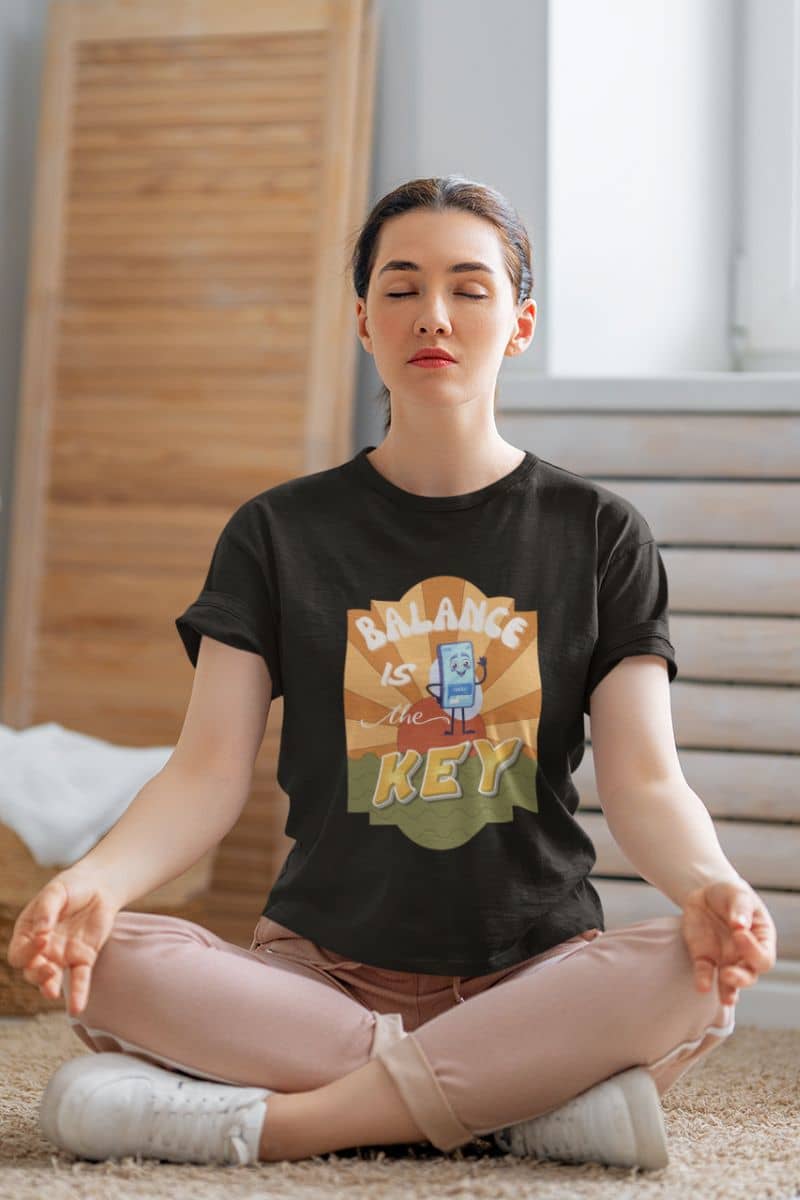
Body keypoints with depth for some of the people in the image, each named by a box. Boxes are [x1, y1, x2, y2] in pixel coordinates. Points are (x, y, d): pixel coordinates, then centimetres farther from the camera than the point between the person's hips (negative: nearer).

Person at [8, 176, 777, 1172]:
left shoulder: (597, 533, 6)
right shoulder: (279, 531, 7)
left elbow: (644, 780, -3)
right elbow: (209, 771, -2)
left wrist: (707, 886, -27)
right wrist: (96, 878, -24)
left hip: (534, 970, 0)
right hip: (321, 967, 1)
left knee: (704, 970, -32)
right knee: (102, 963, -28)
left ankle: (282, 1119, -27)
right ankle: (519, 1097, -24)